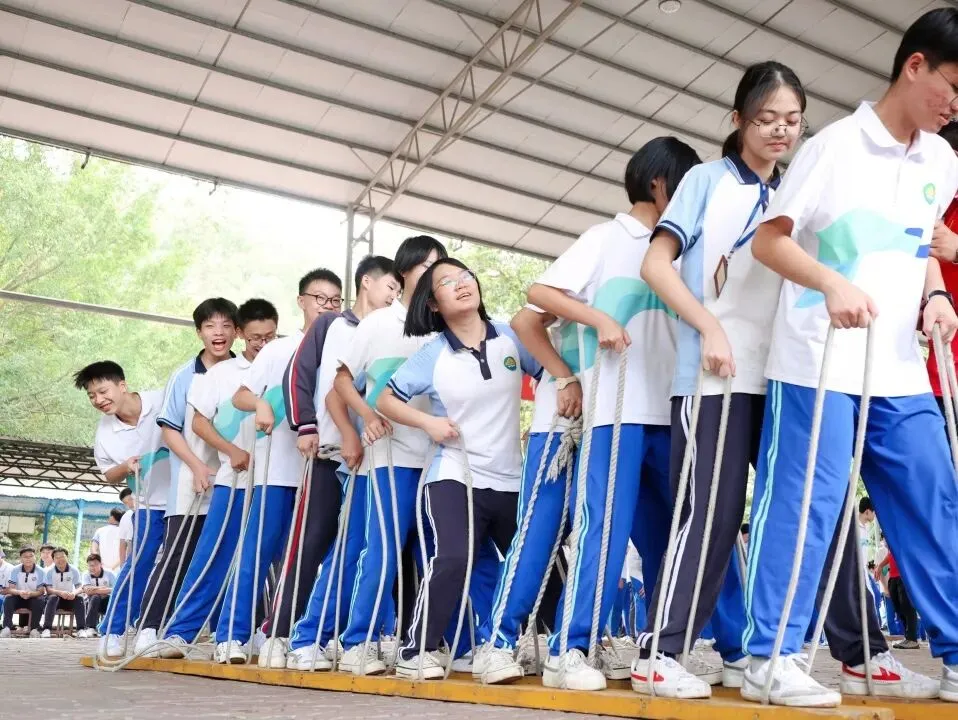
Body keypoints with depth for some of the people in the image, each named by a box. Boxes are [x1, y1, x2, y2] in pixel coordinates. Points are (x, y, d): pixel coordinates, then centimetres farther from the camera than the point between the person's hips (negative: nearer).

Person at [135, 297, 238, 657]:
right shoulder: (184, 376, 1)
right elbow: (169, 429, 1)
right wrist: (198, 466, -9)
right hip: (192, 486, -2)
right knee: (176, 558, -5)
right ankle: (148, 630, -1)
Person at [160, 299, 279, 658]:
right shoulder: (222, 372, 7)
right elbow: (199, 422, 6)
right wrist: (232, 451, -7)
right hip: (234, 479, -1)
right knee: (211, 559, -3)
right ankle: (179, 631, 3)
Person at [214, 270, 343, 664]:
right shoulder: (278, 350, 8)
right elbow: (240, 395, 8)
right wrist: (260, 403, -15)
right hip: (279, 467, -2)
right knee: (258, 552, -3)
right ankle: (231, 635, 2)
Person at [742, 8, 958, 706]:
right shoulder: (835, 146, -6)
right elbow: (769, 240, -7)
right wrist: (833, 282, -23)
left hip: (901, 370, 7)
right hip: (818, 364, -6)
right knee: (801, 507, -5)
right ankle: (769, 657, 5)